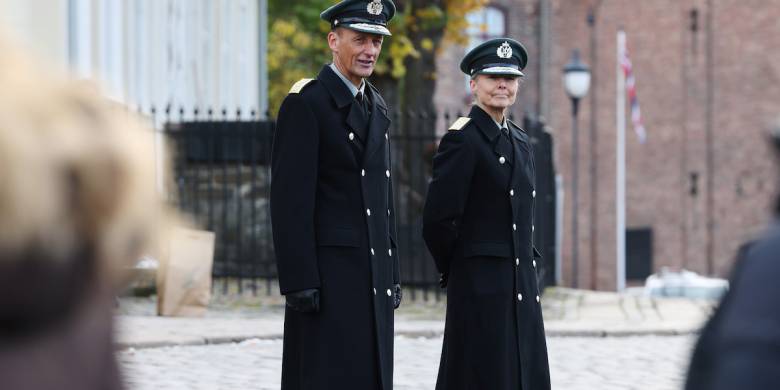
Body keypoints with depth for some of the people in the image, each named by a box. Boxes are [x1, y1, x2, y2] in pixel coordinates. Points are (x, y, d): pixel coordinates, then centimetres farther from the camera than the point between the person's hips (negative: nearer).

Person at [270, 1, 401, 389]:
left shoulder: (376, 106, 16)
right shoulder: (305, 104, -9)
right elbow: (290, 200, -14)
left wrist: (392, 272, 16)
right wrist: (299, 281, -19)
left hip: (374, 272, 8)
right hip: (328, 272, -8)